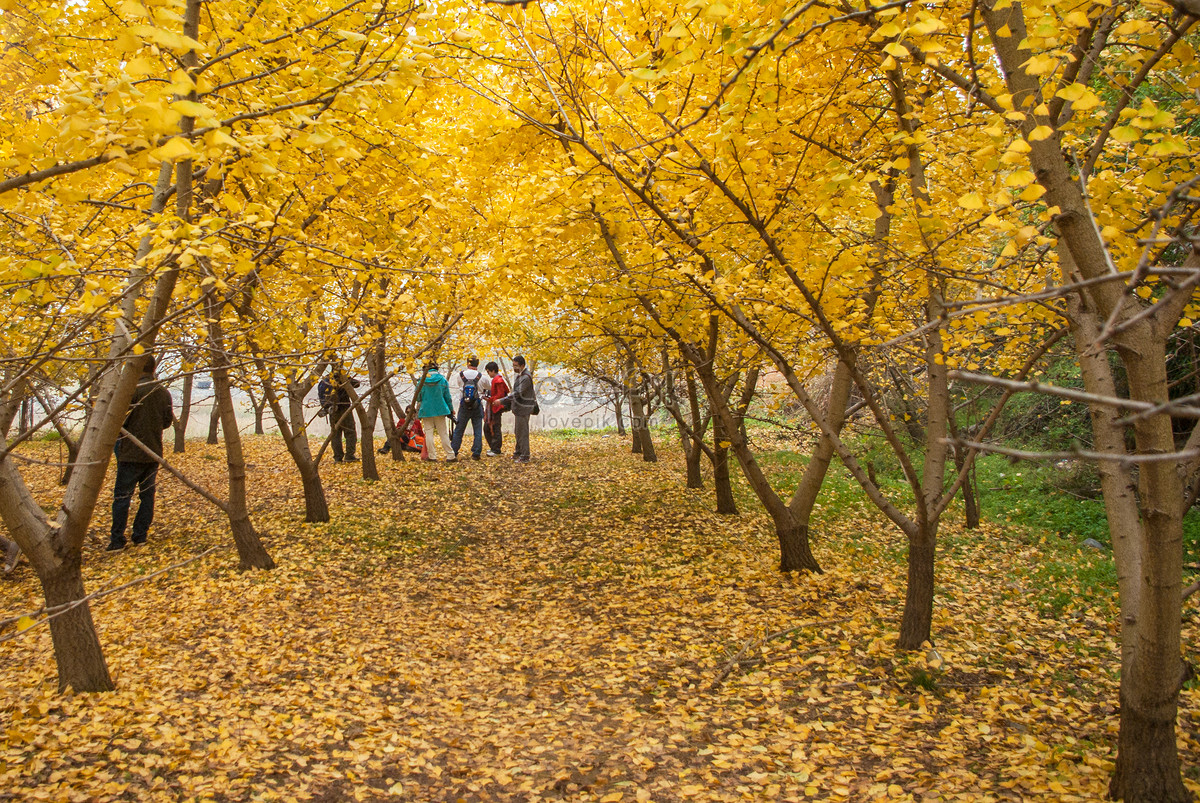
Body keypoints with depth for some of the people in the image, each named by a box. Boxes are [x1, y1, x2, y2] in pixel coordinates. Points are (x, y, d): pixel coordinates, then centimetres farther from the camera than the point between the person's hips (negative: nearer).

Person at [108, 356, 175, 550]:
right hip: (154, 453, 5)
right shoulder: (164, 393, 4)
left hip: (132, 452, -5)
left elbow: (120, 420, -12)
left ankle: (117, 540, 0)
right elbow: (168, 421, 13)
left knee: (122, 496, 0)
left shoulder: (132, 390, -13)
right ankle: (140, 535, 15)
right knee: (147, 494, 12)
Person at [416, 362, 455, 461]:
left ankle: (432, 456, 3)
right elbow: (447, 396, 5)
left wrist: (418, 408, 19)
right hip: (440, 410, 1)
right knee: (443, 433, 5)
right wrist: (451, 409, 15)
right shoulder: (442, 379, 0)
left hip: (426, 410, -1)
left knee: (428, 433, 5)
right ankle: (450, 456, 3)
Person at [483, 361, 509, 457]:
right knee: (487, 428, 13)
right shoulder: (496, 379, 17)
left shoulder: (498, 380, -15)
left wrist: (490, 399, -16)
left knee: (496, 429, -6)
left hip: (497, 407, -11)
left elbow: (500, 394, -20)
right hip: (492, 408, 11)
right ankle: (493, 448, 21)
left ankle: (496, 450, -1)